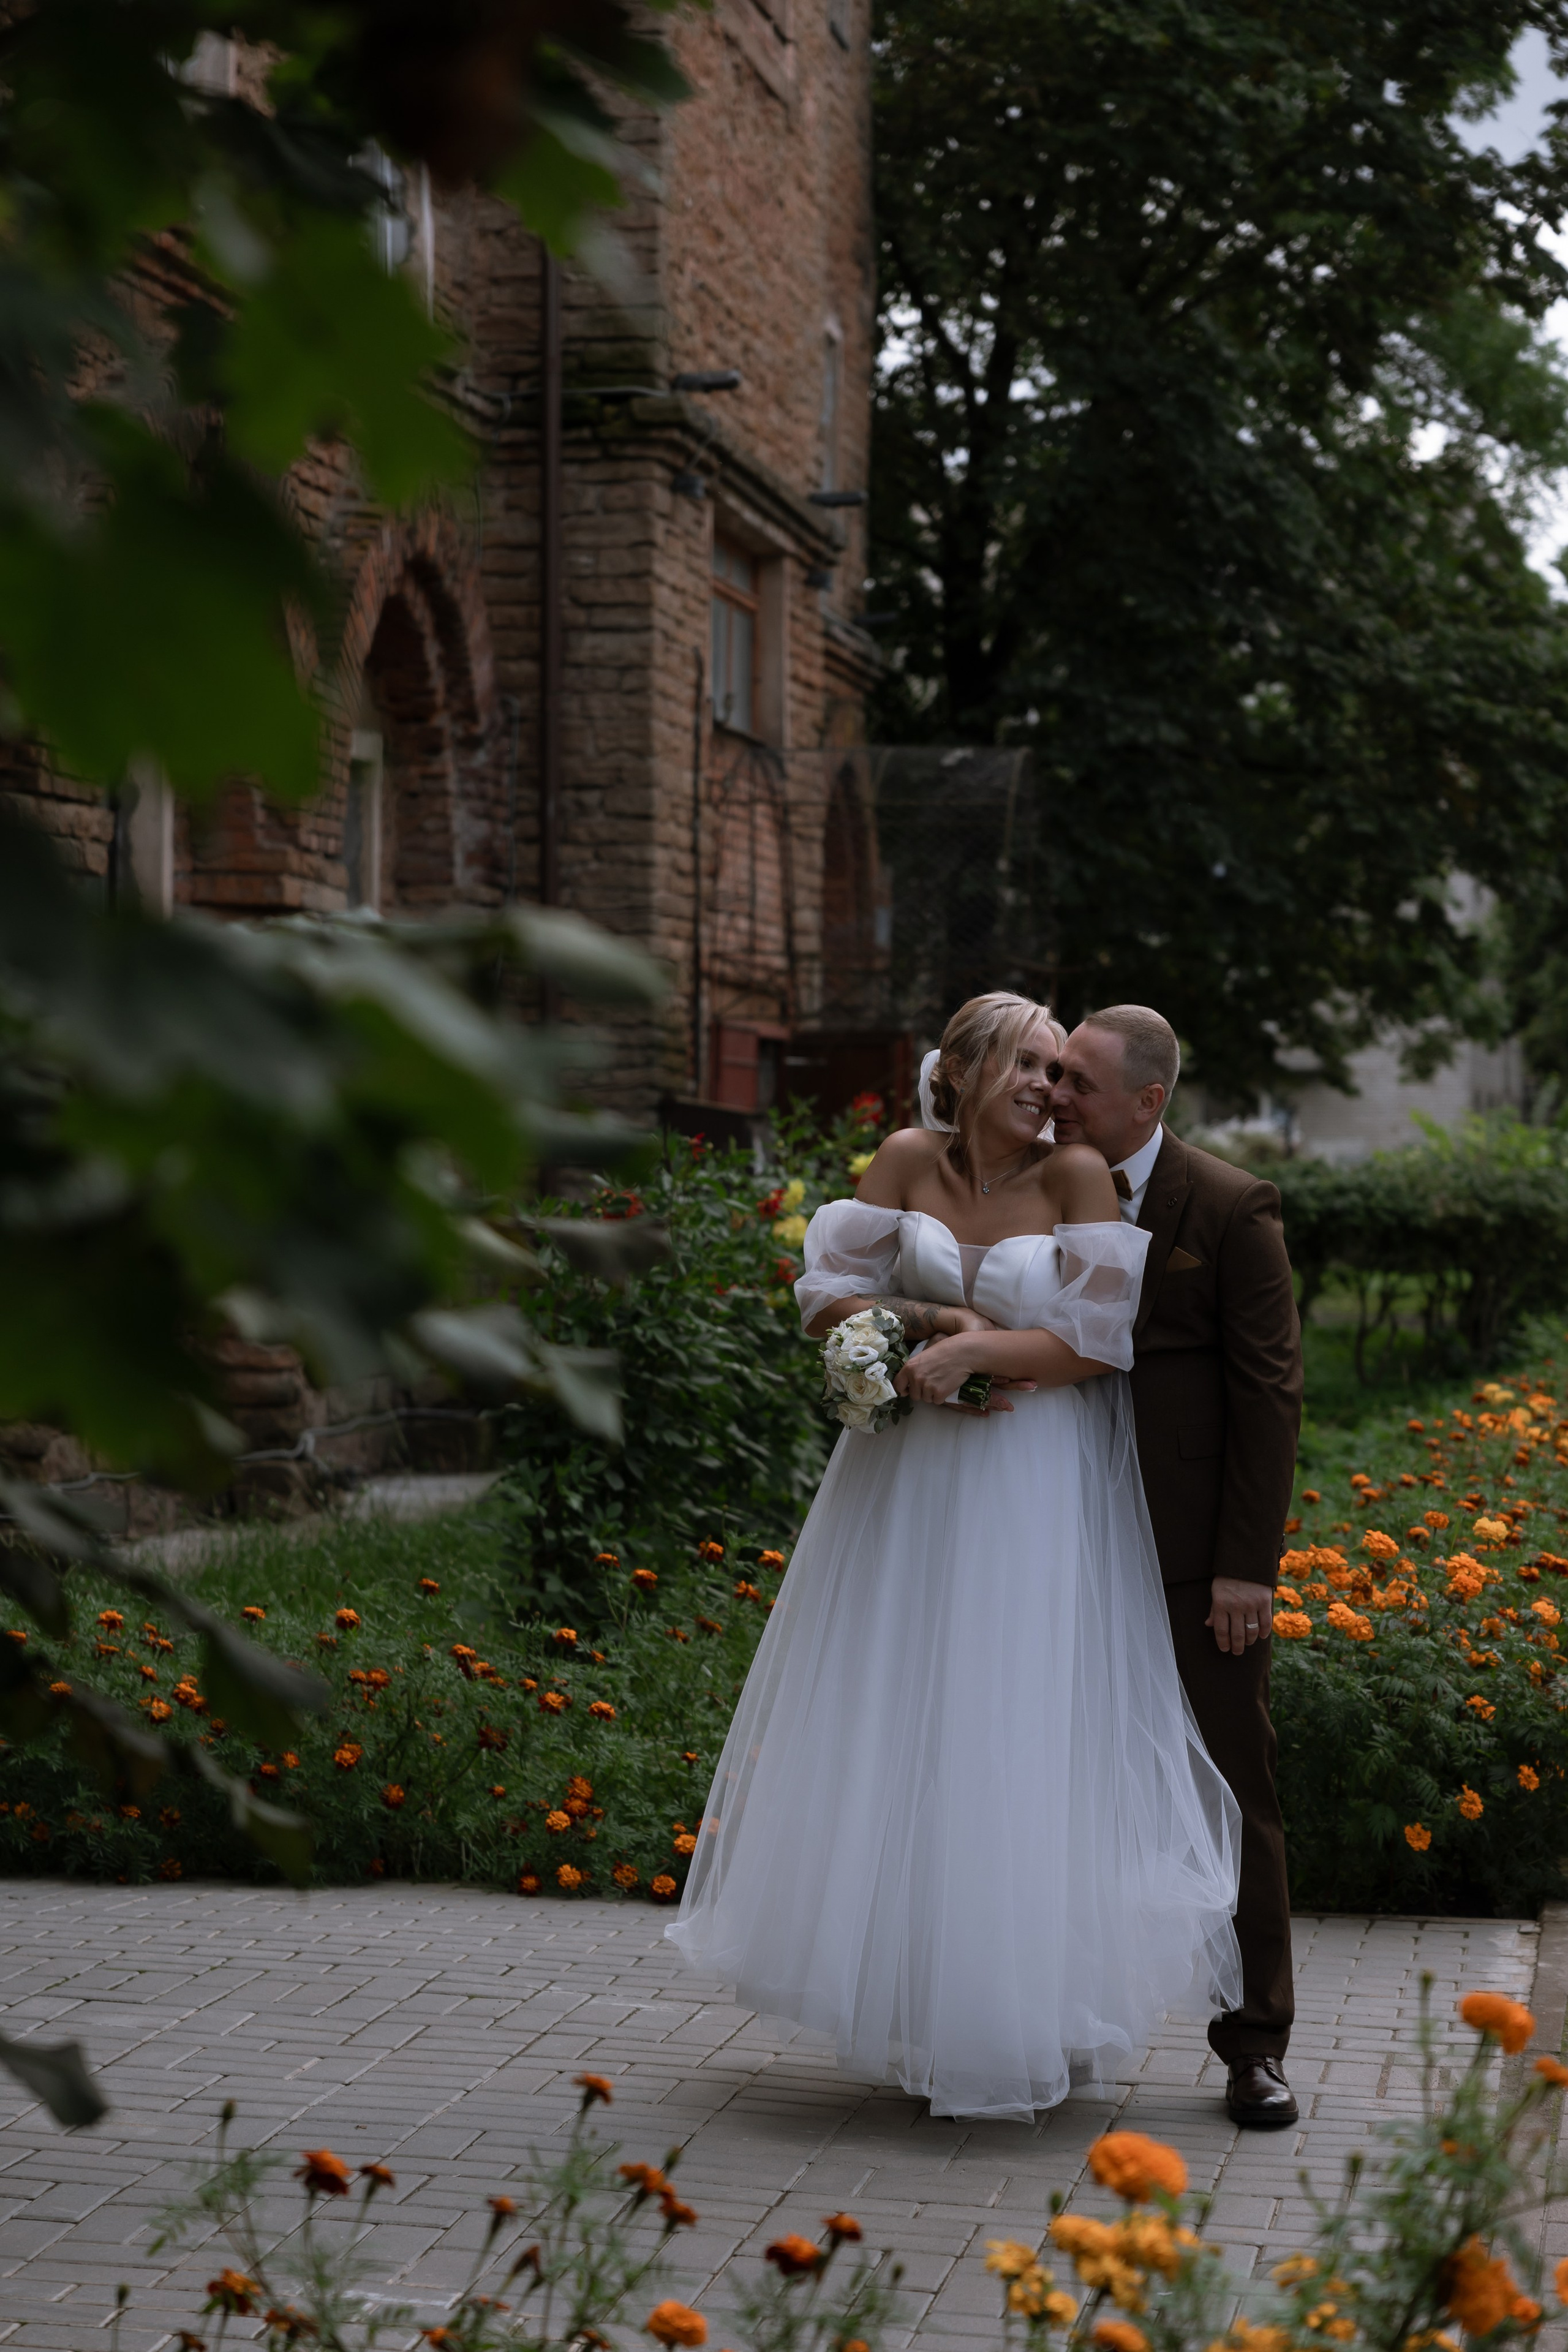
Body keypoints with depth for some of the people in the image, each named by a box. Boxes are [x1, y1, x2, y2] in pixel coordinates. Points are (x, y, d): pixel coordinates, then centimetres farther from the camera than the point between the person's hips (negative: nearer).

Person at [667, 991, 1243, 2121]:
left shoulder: (1077, 1176, -6)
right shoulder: (907, 1160, 2)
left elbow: (1099, 1341, -11)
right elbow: (829, 1296, 3)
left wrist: (976, 1348, -20)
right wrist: (934, 1321, -12)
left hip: (1035, 1492, -3)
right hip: (909, 1477, 3)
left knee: (1023, 1742, -1)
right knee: (896, 1731, 7)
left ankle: (1018, 2022, 11)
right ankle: (913, 2005, 21)